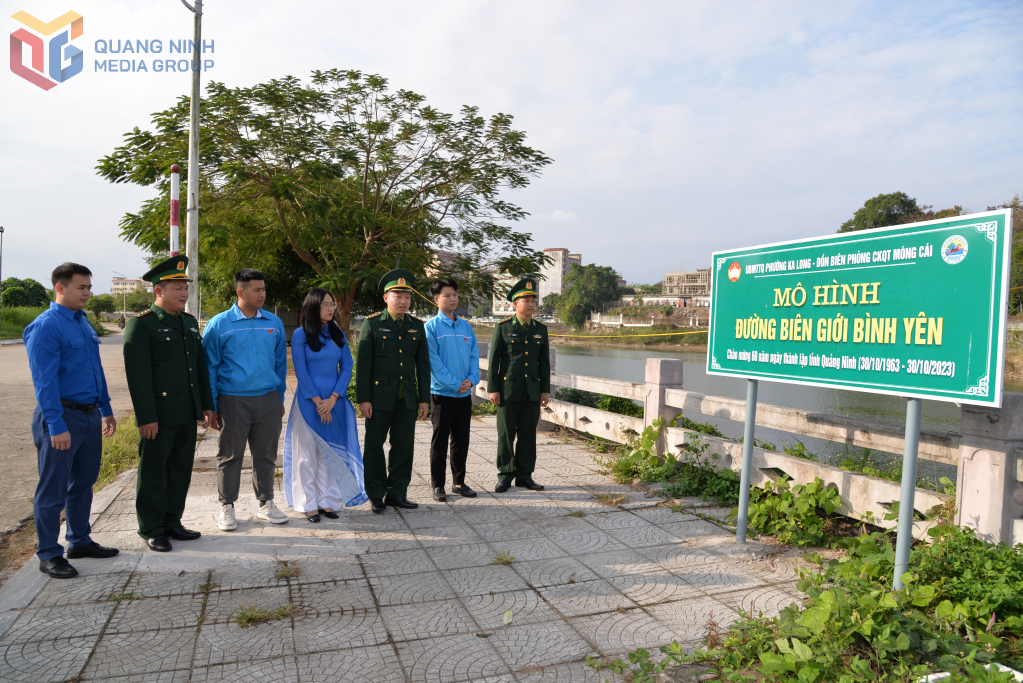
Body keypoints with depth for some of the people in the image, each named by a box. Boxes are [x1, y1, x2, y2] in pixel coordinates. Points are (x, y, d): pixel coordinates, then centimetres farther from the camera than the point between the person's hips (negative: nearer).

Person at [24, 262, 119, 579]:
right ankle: (49, 555, 15)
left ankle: (80, 541, 30)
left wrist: (106, 409, 18)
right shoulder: (46, 326, -13)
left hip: (90, 416, 8)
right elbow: (44, 381, -18)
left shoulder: (83, 321, 12)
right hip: (62, 416, -8)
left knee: (83, 484, 17)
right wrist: (56, 426, -21)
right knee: (53, 490, 3)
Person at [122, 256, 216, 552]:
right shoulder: (141, 324, -9)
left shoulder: (190, 322, 13)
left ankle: (172, 522, 28)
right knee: (153, 474, 7)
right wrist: (146, 417, -17)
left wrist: (207, 405, 13)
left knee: (181, 470, 14)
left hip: (187, 415, 7)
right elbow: (137, 375, -14)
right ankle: (151, 530, 20)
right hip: (158, 415, -7)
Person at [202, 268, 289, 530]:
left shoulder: (274, 323, 7)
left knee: (266, 454, 11)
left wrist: (280, 399, 13)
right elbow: (210, 367, 1)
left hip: (268, 399, 3)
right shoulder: (219, 324, -3)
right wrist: (212, 406, -1)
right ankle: (227, 507, 22)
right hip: (233, 400, -3)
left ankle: (266, 503, 25)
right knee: (230, 455, 7)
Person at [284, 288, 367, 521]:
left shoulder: (337, 334, 8)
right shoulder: (300, 335, -3)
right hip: (309, 403, -4)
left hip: (334, 402, 4)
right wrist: (317, 401, -11)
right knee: (307, 453, 3)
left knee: (331, 452, 8)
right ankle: (309, 504, 13)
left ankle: (327, 501, 18)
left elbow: (347, 367, 3)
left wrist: (333, 399, -8)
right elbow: (301, 371, -7)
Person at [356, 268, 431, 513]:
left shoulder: (417, 326, 9)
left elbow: (423, 364, 9)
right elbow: (362, 363, -4)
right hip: (379, 398, -3)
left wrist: (424, 399, 5)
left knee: (404, 447, 7)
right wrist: (363, 399, -9)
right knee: (374, 447, 6)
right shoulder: (372, 324, -1)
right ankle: (376, 495, 19)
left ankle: (397, 493, 20)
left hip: (408, 399, 3)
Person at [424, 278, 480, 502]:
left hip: (465, 393, 5)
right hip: (442, 392, -5)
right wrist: (454, 384, -15)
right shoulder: (431, 327, -5)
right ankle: (438, 485, 14)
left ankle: (459, 482, 23)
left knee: (461, 440, 12)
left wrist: (471, 379, -8)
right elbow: (434, 361, -11)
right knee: (440, 441, 4)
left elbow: (474, 356, 9)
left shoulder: (466, 326, 10)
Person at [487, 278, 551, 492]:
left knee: (528, 434, 7)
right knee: (506, 434, 2)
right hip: (508, 391, -3)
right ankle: (505, 475, 14)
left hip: (532, 392, 3)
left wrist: (545, 390, 6)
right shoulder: (503, 327, -1)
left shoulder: (541, 329, 8)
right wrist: (492, 389, -7)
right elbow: (493, 360, -2)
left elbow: (544, 362, 11)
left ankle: (524, 475, 18)